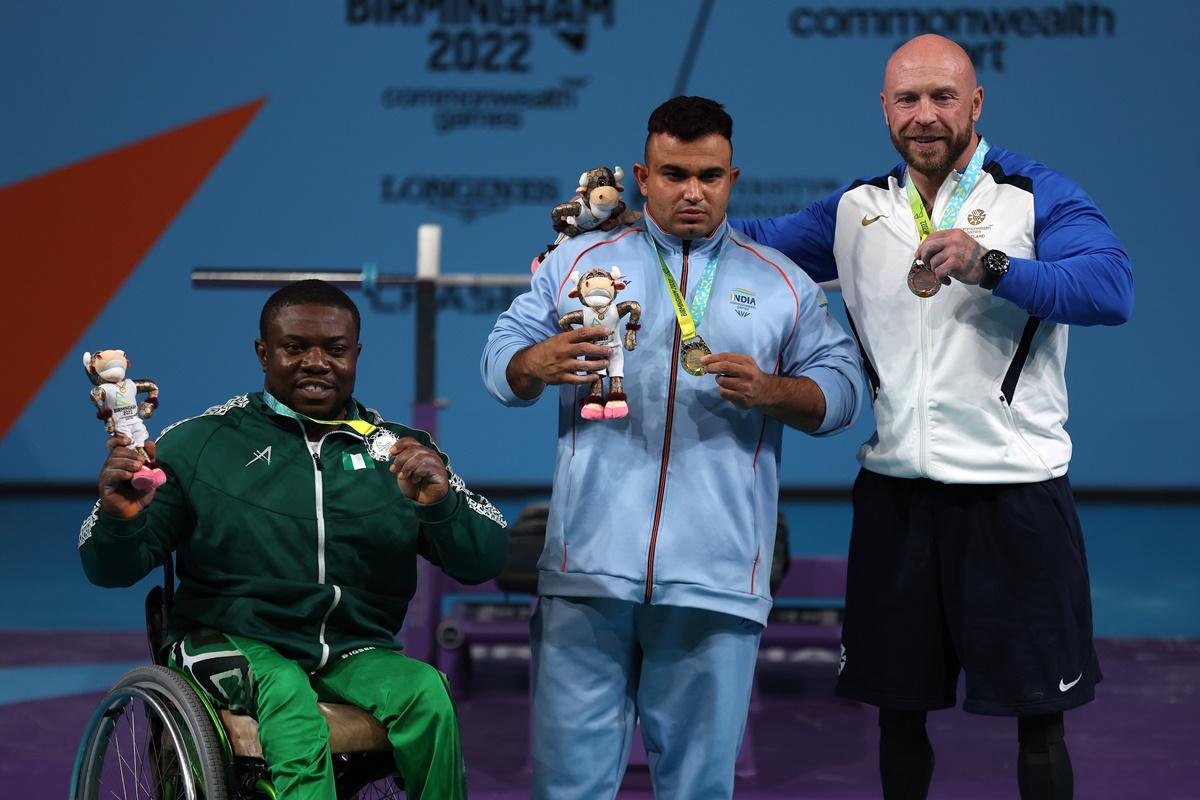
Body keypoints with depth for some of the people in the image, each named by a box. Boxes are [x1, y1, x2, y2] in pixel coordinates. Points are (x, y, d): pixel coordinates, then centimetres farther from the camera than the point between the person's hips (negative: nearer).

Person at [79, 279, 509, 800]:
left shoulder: (399, 452, 9)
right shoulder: (199, 444, 4)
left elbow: (485, 562, 0)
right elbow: (111, 570, 3)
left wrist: (441, 505, -20)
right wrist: (119, 519, -20)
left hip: (355, 652, 2)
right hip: (235, 644, -2)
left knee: (426, 693, -27)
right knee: (287, 695, -34)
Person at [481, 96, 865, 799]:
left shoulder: (783, 284, 14)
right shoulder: (578, 261, 14)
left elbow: (841, 388, 9)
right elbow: (502, 359, 10)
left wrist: (768, 390, -11)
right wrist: (539, 363, -13)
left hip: (715, 576, 0)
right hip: (591, 563, 0)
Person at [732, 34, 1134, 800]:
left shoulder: (1040, 197, -5)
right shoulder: (857, 207, 11)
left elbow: (1112, 289, -20)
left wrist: (990, 265, -34)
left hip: (1014, 486, -4)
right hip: (896, 487, 4)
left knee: (1039, 716, 4)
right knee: (898, 707, 14)